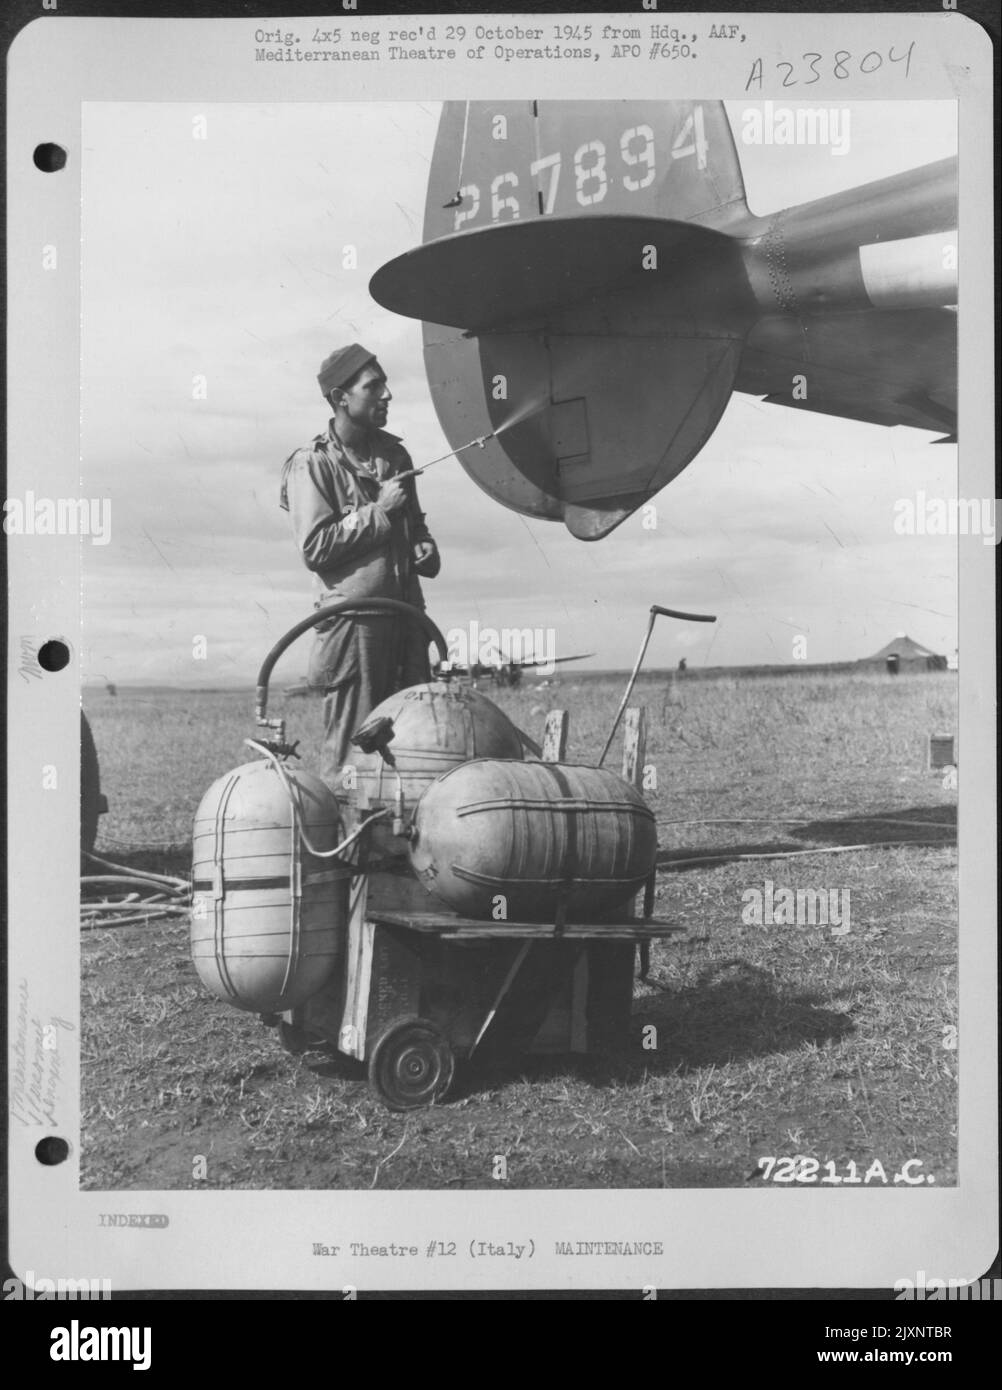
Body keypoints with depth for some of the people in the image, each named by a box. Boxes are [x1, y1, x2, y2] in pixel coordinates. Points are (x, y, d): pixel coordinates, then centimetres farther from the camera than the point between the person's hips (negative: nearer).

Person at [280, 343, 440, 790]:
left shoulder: (393, 454, 15)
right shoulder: (312, 464, -5)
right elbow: (314, 547, -13)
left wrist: (425, 548, 6)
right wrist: (378, 511, -13)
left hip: (406, 612, 7)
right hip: (354, 615, -6)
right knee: (351, 748, -4)